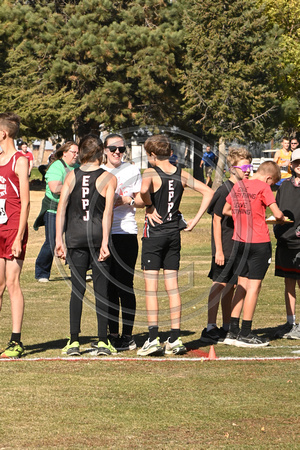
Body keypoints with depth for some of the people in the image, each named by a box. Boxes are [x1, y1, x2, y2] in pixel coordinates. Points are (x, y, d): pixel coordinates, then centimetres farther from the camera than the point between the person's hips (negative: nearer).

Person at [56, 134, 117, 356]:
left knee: (77, 288, 6)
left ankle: (74, 341, 3)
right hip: (98, 235, -2)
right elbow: (108, 212, -9)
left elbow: (61, 207, 0)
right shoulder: (108, 178, -1)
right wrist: (104, 242, -12)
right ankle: (103, 341, 1)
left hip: (75, 237, 2)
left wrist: (59, 240, -1)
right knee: (102, 288, 2)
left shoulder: (71, 177, 6)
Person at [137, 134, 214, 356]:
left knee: (151, 287, -2)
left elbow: (143, 190, -32)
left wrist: (150, 207, -14)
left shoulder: (151, 173, -10)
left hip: (154, 232, -5)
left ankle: (153, 339, -7)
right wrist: (195, 220, 4)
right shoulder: (182, 175, 6)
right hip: (174, 232, 5)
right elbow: (208, 192, 6)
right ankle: (175, 339, 7)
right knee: (173, 287, 8)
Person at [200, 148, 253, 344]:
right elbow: (216, 221, -12)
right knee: (220, 285, -9)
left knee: (231, 286, 11)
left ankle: (227, 328, 17)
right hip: (226, 247, -7)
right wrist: (219, 250, -16)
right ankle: (210, 327, -7)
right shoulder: (224, 191, -10)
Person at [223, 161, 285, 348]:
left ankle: (233, 331, 11)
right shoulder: (263, 187, -11)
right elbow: (277, 213, -15)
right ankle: (245, 334, 1)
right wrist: (281, 219, 6)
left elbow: (226, 210, 19)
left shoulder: (238, 186, 9)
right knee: (254, 285, 0)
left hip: (239, 240, 6)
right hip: (259, 242, -6)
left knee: (242, 284, 13)